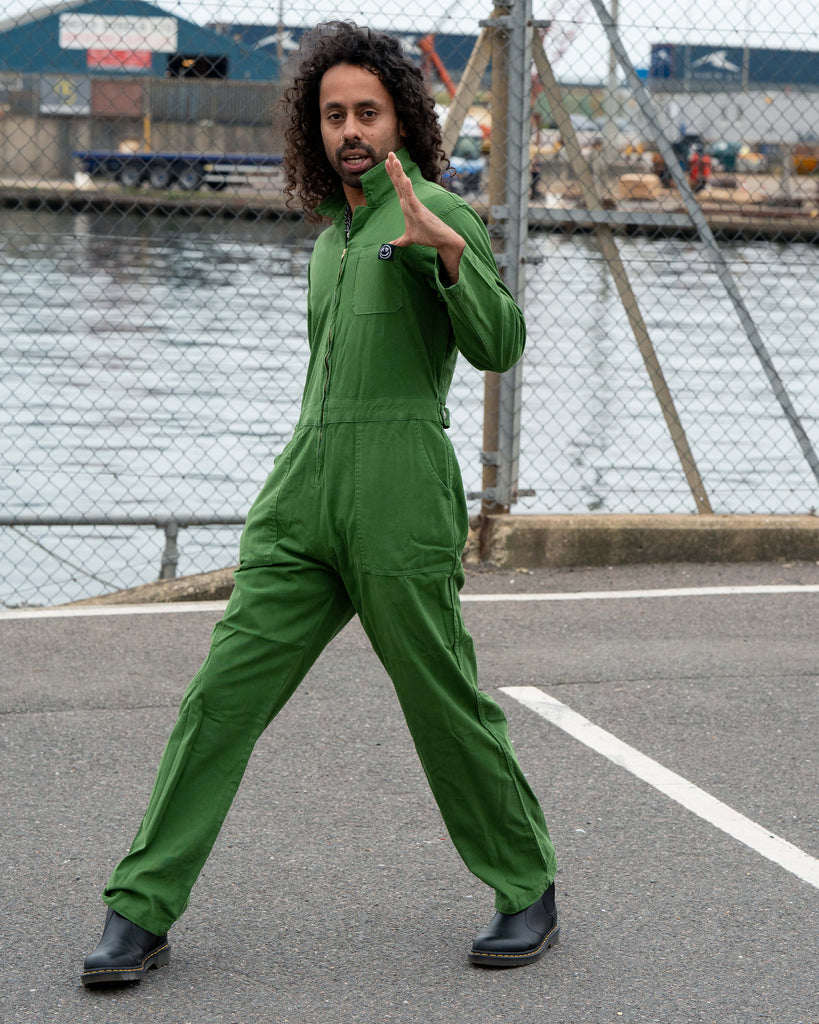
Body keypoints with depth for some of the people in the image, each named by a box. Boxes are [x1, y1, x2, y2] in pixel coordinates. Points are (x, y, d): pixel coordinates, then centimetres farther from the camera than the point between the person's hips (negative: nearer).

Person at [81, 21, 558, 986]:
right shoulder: (330, 239, 22)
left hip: (399, 491, -6)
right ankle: (140, 913, -2)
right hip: (302, 492, 6)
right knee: (223, 692, -3)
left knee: (447, 707, 1)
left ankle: (526, 894, 20)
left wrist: (447, 247, -31)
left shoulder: (437, 213, -1)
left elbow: (497, 346, -16)